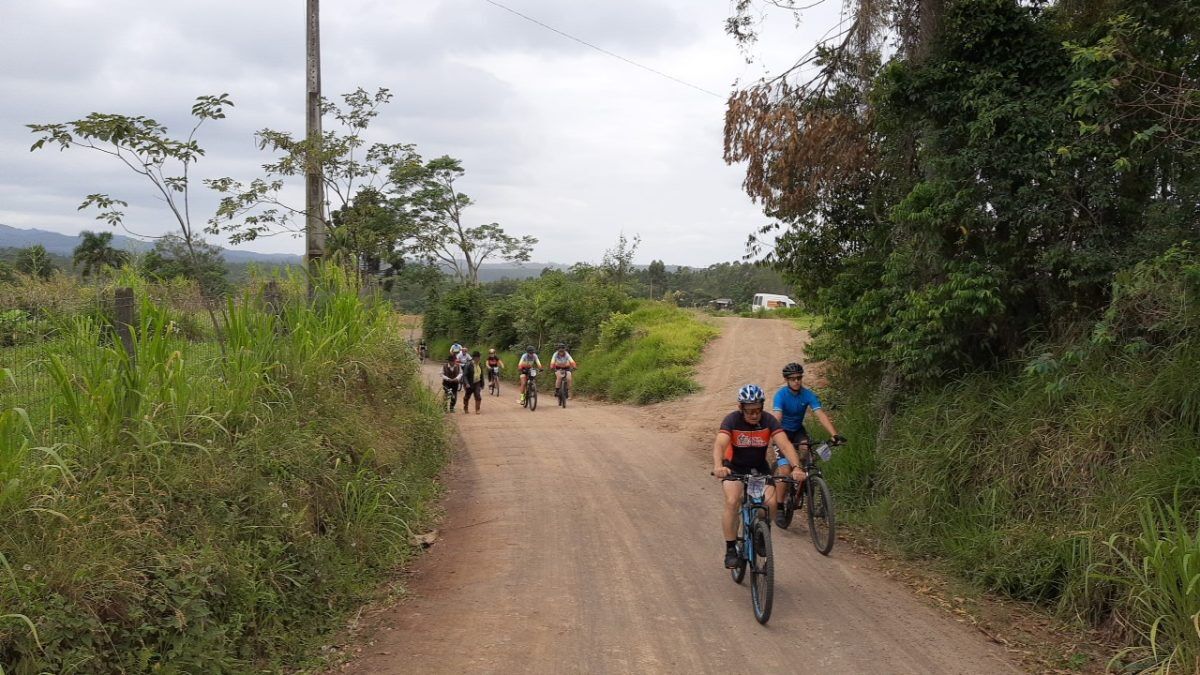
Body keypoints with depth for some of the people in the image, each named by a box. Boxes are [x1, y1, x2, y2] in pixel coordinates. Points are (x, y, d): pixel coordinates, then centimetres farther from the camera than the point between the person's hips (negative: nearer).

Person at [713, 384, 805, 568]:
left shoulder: (769, 420, -18)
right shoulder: (732, 420, -23)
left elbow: (785, 445, -29)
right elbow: (719, 444, -38)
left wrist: (796, 467, -47)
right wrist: (718, 466, -58)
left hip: (760, 467, 2)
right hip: (734, 467, -2)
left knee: (770, 503, -20)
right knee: (732, 502, -25)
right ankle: (730, 549, -12)